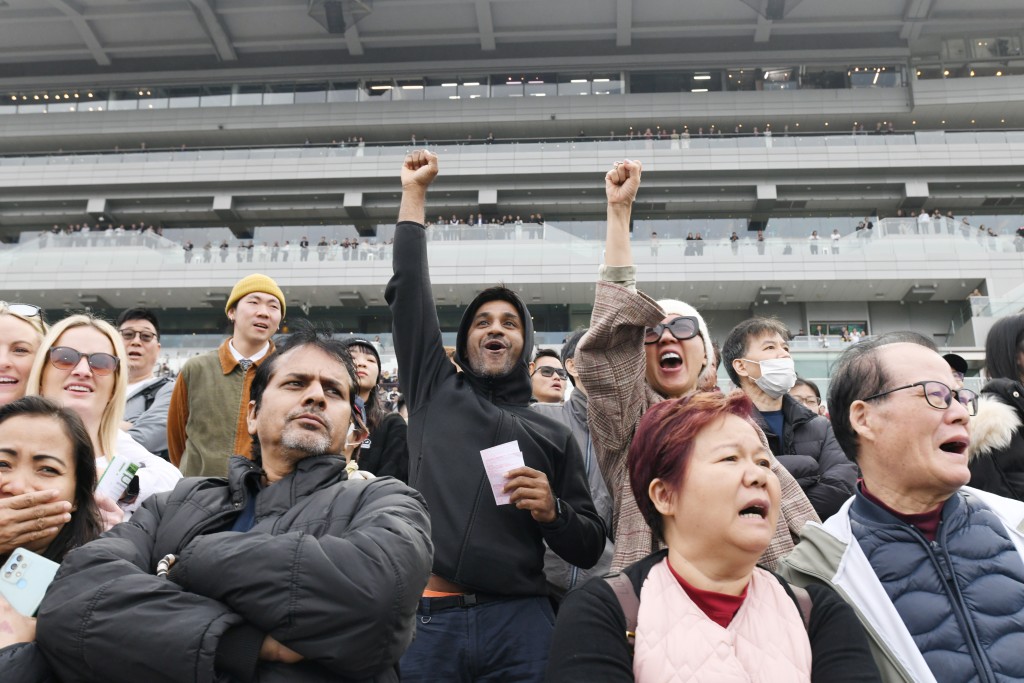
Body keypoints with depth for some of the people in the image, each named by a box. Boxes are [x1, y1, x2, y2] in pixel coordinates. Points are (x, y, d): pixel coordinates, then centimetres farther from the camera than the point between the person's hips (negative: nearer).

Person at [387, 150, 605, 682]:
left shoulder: (553, 435, 14)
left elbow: (590, 548, 15)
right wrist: (414, 192, 16)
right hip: (426, 616, 0)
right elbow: (409, 287, 12)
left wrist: (553, 512, -5)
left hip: (518, 621, 0)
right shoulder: (436, 390, 15)